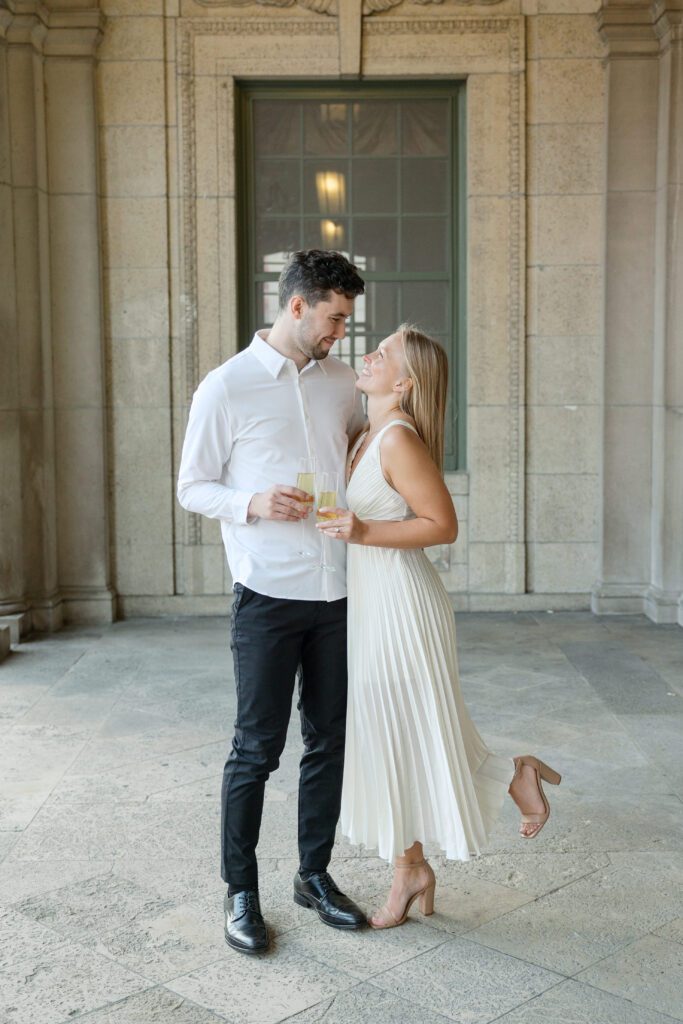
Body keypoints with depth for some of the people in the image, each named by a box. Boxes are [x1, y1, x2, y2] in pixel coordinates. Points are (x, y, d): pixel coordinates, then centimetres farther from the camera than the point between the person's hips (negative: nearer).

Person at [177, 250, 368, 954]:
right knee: (257, 748, 1)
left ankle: (314, 875, 28)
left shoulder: (341, 381, 9)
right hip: (268, 596, -5)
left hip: (339, 591, 5)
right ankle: (240, 891, 16)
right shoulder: (226, 388, -5)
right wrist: (252, 504, -18)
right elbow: (192, 487, -1)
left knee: (328, 741, 12)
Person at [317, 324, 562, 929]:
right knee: (387, 743, 13)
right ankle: (410, 871, 25)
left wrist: (365, 532, -26)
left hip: (401, 606, -9)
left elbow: (443, 525, -19)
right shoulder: (370, 437, 10)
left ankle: (517, 775, 23)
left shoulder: (399, 439, -18)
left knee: (410, 741, 3)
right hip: (370, 605, 9)